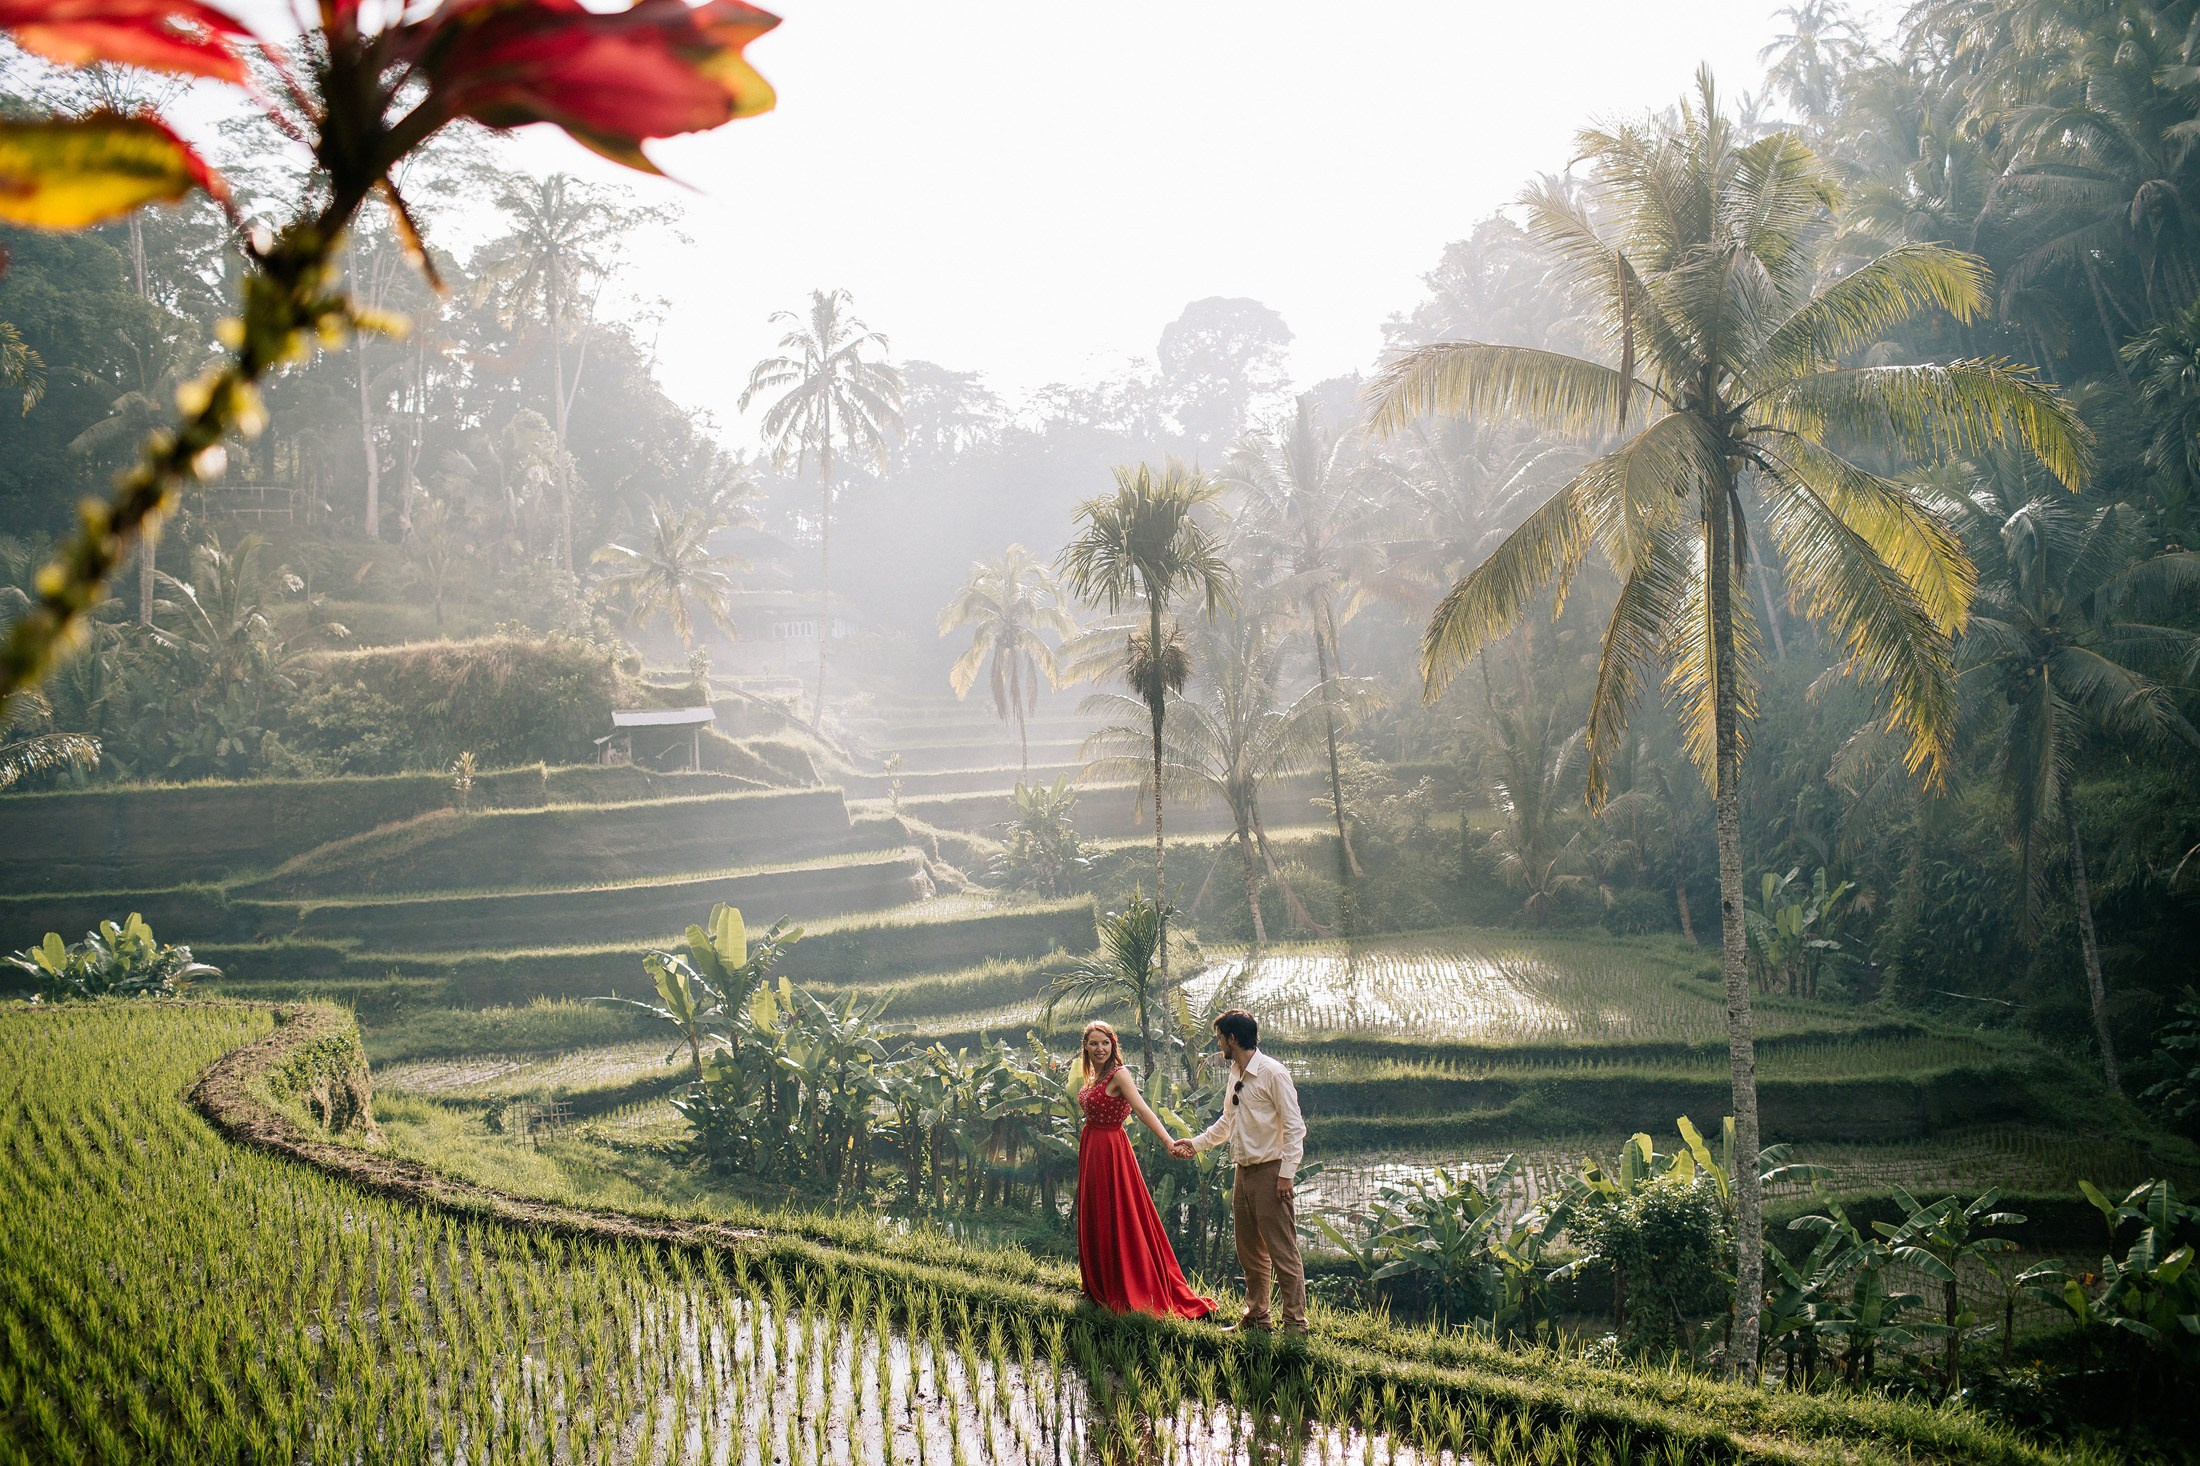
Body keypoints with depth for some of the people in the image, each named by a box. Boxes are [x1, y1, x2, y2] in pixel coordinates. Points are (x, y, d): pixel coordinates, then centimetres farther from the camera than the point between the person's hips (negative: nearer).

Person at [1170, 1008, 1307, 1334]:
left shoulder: (1272, 1072, -13)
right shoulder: (1236, 1074, 14)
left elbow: (1294, 1126, -14)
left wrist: (1286, 1173, -18)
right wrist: (1195, 1144, 26)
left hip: (1270, 1172, -9)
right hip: (1244, 1172, 9)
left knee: (1283, 1251, -7)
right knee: (1250, 1252, 15)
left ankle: (1295, 1322, -2)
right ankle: (1256, 1317, 25)